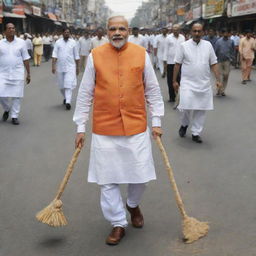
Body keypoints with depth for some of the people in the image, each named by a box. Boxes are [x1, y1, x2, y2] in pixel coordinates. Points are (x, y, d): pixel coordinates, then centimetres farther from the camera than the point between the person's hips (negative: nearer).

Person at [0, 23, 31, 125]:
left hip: (18, 74, 0)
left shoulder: (21, 42, 3)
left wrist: (28, 73, 4)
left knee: (16, 96, 0)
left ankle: (15, 116, 13)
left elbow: (25, 59, 5)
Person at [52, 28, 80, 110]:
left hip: (70, 67, -2)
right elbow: (55, 54, -2)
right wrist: (53, 66, -11)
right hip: (60, 67, 2)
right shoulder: (58, 42, 3)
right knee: (61, 86, 11)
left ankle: (68, 102, -16)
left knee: (69, 85, -13)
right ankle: (65, 98, 33)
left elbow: (76, 56, 7)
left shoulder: (73, 42, 3)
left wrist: (77, 67, 7)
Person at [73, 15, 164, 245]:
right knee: (107, 181, 4)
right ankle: (118, 224, 23)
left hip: (137, 128, 1)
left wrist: (157, 121, 6)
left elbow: (152, 90, 8)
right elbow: (85, 94, 4)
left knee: (140, 176, 7)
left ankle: (133, 205, 40)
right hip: (104, 130, 0)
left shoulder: (142, 54, 1)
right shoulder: (95, 56, -1)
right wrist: (81, 127, 3)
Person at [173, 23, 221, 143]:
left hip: (204, 84, 3)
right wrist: (174, 81, 0)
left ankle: (196, 133, 19)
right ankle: (184, 124, 18)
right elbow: (177, 64, 1)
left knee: (201, 109, 5)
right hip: (188, 83, -3)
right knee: (186, 106, -13)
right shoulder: (184, 45, -2)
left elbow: (213, 64, 8)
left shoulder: (208, 45, 5)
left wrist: (218, 79, 0)